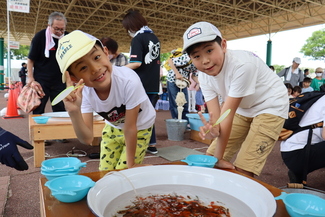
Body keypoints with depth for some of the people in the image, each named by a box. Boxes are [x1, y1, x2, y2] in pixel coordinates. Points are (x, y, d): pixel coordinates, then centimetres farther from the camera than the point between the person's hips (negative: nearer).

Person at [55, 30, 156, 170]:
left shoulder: (128, 81, -37)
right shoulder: (84, 92, -22)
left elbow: (130, 128, -26)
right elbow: (87, 139, -25)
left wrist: (130, 165, -16)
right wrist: (74, 112, -42)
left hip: (139, 128, -3)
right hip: (113, 127, 4)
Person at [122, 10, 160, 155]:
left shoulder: (137, 39, -10)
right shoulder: (154, 37, 13)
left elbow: (136, 63, -18)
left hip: (141, 84, -7)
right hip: (154, 84, 7)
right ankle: (152, 145, 18)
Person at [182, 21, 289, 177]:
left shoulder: (242, 65, -31)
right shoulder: (204, 76, -12)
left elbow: (228, 113, -31)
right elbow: (216, 115, -18)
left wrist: (218, 158, -25)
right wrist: (212, 130, -43)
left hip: (270, 107, -6)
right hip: (242, 109, 6)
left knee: (242, 170, -14)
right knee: (210, 158, 2)